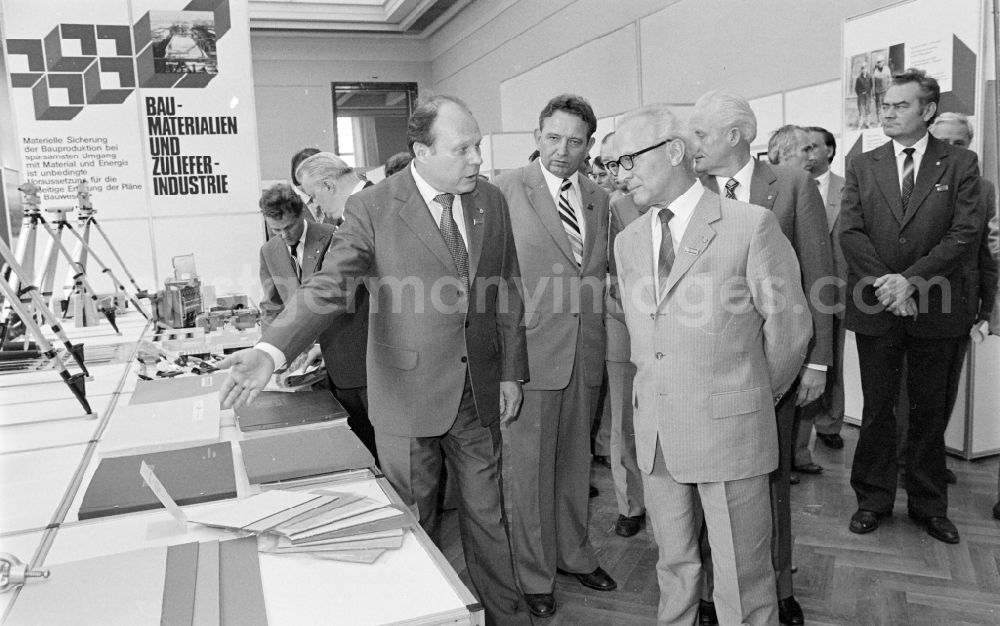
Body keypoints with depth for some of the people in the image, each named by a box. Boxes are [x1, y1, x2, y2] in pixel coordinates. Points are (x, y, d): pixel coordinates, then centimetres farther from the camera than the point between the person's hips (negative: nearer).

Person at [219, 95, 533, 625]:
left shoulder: (492, 201, 2)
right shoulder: (373, 208, -11)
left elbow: (507, 295, 8)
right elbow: (327, 288, -19)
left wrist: (511, 373, 6)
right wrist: (272, 350, -35)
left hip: (480, 394, 3)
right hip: (408, 395, -3)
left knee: (487, 515, 16)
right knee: (413, 524, 13)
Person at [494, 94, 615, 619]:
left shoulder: (599, 198, 10)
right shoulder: (507, 189, -8)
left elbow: (603, 273, 15)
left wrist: (602, 339, 8)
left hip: (586, 353, 5)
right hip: (530, 351, -5)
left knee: (575, 460, 18)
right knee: (528, 467, 6)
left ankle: (574, 553, 37)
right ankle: (533, 574, 24)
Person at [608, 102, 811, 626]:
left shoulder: (752, 225, -9)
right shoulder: (628, 241, 8)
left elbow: (789, 325, -2)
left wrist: (755, 396, 8)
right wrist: (663, 391, 11)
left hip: (729, 430, -5)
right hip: (655, 433, 5)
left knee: (742, 584, 7)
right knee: (674, 566, 19)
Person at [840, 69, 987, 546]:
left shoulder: (960, 165, 2)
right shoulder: (861, 166, 6)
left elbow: (965, 234, -7)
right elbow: (850, 233, -2)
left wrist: (910, 280, -17)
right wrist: (885, 283, -14)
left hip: (934, 307, 0)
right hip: (875, 308, 1)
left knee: (930, 412, 10)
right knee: (877, 409, 9)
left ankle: (929, 503, 25)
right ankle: (873, 498, 22)